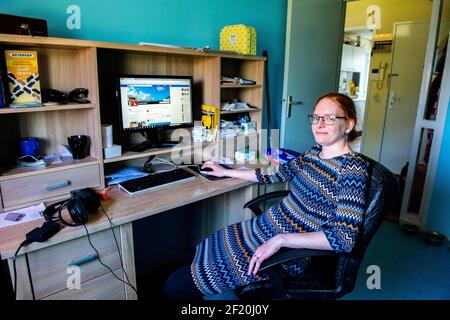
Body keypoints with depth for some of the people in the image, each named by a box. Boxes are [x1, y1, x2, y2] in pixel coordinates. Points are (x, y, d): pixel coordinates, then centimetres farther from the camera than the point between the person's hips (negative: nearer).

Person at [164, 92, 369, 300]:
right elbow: (278, 173, 15)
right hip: (266, 226, 8)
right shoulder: (316, 150, 6)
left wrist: (281, 239, -29)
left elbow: (345, 238, -24)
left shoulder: (351, 169, -19)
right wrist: (225, 172, 21)